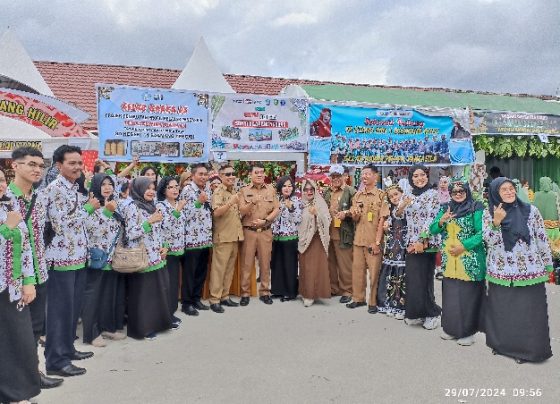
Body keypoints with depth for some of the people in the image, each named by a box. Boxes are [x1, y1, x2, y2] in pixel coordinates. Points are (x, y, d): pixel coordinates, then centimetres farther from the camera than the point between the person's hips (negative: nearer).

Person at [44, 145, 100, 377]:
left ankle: (67, 349, 29)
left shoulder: (75, 189, 13)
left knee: (74, 307, 16)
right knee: (61, 309, -2)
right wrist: (89, 208, -12)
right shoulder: (54, 189, -14)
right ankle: (56, 360, 7)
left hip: (78, 256, 9)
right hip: (62, 257, -8)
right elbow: (62, 224, -20)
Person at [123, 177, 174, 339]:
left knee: (161, 290, 13)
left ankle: (161, 321, 27)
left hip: (157, 258, 7)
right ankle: (143, 328, 11)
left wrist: (164, 247, 5)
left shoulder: (152, 207, 14)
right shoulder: (133, 207, -9)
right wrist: (150, 221, -21)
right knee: (143, 294, 0)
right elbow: (130, 234, -16)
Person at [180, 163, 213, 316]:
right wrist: (198, 202, -24)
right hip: (191, 238, -7)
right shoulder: (187, 190, -11)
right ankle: (187, 303, 12)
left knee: (202, 271, 14)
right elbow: (185, 215, -18)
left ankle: (196, 299, 26)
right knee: (189, 272, 2)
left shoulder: (207, 188, 10)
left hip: (205, 237, 7)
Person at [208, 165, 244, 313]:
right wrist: (230, 203, -33)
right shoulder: (218, 192, -9)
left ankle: (225, 296, 21)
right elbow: (216, 212, -23)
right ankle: (214, 300, 2)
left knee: (230, 268, 12)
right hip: (223, 237, -7)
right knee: (219, 268, -4)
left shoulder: (234, 192, 15)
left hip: (234, 236, 8)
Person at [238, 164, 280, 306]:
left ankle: (265, 292, 17)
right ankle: (245, 293, 10)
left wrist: (265, 220, -10)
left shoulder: (271, 190, 7)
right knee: (247, 263, 1)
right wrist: (252, 202, -25)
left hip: (265, 231, 2)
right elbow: (242, 211, -7)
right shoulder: (244, 191, 2)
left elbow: (276, 209, 3)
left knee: (265, 262, 6)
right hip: (248, 231, -2)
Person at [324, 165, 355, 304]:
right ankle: (333, 288, 26)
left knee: (345, 264, 1)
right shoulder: (327, 193, 15)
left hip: (343, 234, -6)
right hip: (328, 233, 6)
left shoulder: (351, 192, -5)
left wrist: (346, 214, -23)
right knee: (331, 263, 13)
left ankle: (346, 291, 13)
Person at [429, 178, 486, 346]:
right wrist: (441, 221, -13)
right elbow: (433, 230, 7)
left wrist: (464, 246, -17)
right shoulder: (445, 208, 9)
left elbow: (481, 233, -10)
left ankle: (468, 331, 15)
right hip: (449, 260, 5)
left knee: (468, 294, 2)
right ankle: (452, 328, 25)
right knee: (450, 294, 10)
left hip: (470, 260, -5)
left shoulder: (476, 208, -6)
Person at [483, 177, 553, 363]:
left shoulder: (530, 211, -1)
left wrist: (547, 264, 6)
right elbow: (489, 241, -7)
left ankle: (528, 348, 20)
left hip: (530, 270, 0)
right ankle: (502, 344, 27)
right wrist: (496, 222, -21)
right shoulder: (489, 214, 0)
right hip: (501, 272, 1)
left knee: (529, 312, 4)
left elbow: (541, 238, 4)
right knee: (502, 312, 10)